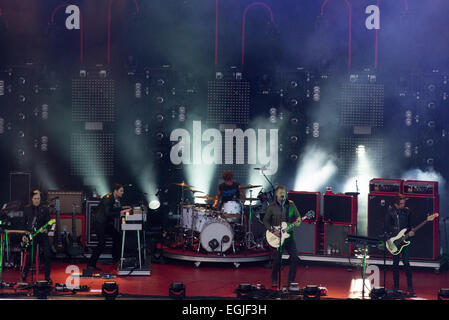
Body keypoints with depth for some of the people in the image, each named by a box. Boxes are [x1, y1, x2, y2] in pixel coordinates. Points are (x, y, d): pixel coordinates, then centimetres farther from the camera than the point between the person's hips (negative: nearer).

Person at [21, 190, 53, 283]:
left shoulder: (45, 209, 7)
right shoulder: (26, 209, 9)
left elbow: (48, 223, 6)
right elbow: (24, 223, 11)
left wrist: (46, 229, -15)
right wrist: (24, 235, 0)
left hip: (42, 235, 1)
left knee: (48, 256, -8)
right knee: (29, 255, -3)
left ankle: (47, 277, 4)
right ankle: (24, 273, 22)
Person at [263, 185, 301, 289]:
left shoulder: (291, 205, 6)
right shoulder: (272, 206, -1)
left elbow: (298, 217, 11)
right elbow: (265, 221, 1)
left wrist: (298, 221, -13)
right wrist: (273, 231, -11)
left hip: (289, 235, 3)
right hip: (277, 236, -3)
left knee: (294, 257, -7)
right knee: (277, 259, -5)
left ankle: (291, 281, 6)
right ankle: (274, 280, 17)